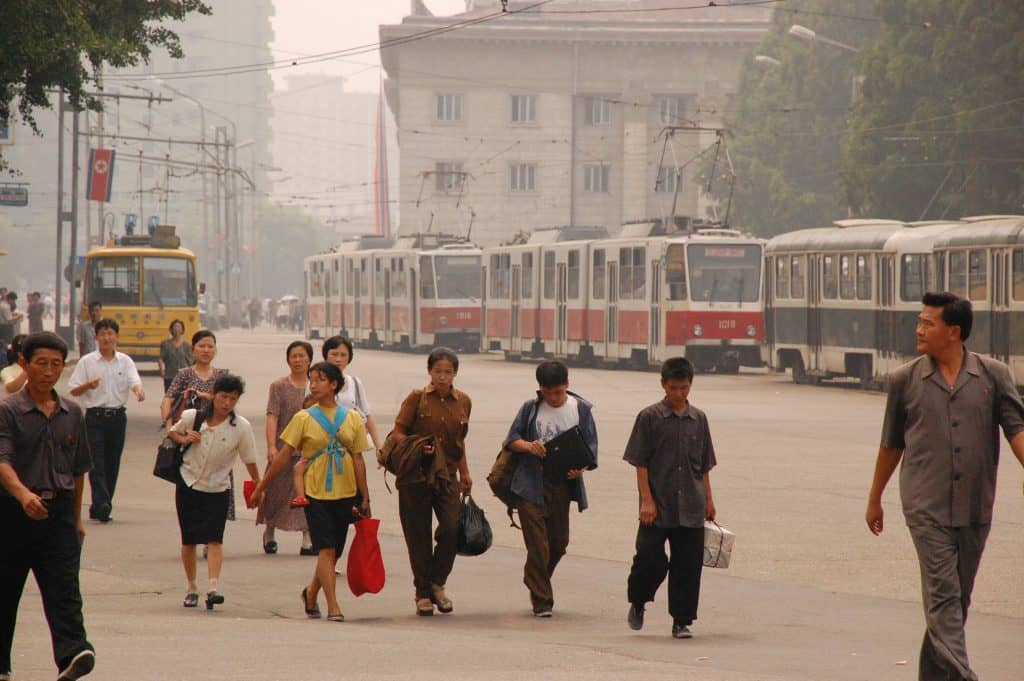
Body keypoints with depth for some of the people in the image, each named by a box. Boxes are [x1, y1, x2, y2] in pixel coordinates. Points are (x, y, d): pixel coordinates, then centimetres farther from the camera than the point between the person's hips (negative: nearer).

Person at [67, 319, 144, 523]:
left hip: (118, 416, 3)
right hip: (95, 416, -3)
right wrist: (88, 385, -19)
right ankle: (102, 503, -23)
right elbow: (73, 390, 2)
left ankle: (98, 508, 13)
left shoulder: (125, 361, 7)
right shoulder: (87, 362, 2)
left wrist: (138, 390, -31)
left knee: (112, 463, 6)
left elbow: (134, 381, -8)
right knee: (97, 462, -13)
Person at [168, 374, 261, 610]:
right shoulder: (193, 417, -7)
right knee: (188, 540, 6)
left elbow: (249, 460, -2)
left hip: (218, 489, -1)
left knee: (214, 538, -15)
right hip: (189, 484, 1)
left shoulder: (241, 427, -11)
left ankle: (213, 587, -24)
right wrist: (184, 438, -11)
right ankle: (192, 588, 20)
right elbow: (172, 432, 11)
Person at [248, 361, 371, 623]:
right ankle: (333, 606, -12)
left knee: (334, 552, 9)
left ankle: (311, 592, 33)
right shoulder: (304, 419, 0)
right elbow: (284, 457, 2)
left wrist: (365, 498, 7)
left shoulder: (352, 418, 6)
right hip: (315, 491, -3)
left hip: (345, 493, 3)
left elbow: (358, 459, 8)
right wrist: (260, 488, 2)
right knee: (326, 549, -12)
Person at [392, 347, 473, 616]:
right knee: (419, 536, 1)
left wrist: (464, 473, 23)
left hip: (446, 476, 2)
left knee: (453, 528, -14)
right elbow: (397, 433, -3)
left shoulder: (463, 402, 9)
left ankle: (437, 582, 6)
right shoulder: (417, 399, -2)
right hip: (415, 477, -2)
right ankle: (423, 593, 13)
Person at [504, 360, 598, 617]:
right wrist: (528, 446, -17)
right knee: (538, 544, -8)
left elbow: (590, 446, 3)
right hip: (531, 485, -2)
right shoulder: (531, 408, 3)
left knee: (559, 542, 12)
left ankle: (536, 584, 36)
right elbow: (511, 440, 6)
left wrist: (581, 468, -18)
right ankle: (541, 600, -2)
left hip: (562, 486, 2)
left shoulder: (581, 409, 4)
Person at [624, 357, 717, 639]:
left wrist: (708, 500, 12)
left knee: (688, 565, 2)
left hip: (691, 508, 3)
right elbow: (640, 463, -4)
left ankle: (682, 621, 9)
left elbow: (704, 465, 16)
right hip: (658, 508, -3)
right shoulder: (649, 417, -2)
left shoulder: (698, 419, 10)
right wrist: (646, 500, -10)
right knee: (650, 559, -5)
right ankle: (637, 602, 22)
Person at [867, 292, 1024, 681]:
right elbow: (891, 444, 14)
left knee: (957, 598, 10)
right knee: (943, 594, -12)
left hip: (974, 510, 2)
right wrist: (874, 499, 20)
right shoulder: (905, 381, 4)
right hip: (926, 508, -2)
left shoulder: (993, 376, 3)